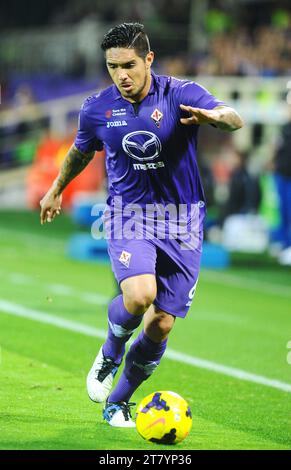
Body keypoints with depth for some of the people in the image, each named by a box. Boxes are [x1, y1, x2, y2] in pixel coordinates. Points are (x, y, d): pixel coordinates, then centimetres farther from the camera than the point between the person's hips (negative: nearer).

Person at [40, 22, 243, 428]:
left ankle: (118, 401, 23)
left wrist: (215, 115, -51)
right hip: (129, 213, 0)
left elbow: (234, 120, -27)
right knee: (138, 295, -28)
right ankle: (112, 350, 5)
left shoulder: (181, 94, -11)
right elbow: (81, 152, 19)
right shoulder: (97, 108, -2)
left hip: (181, 219, 0)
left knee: (161, 325, 1)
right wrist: (56, 190, 33)